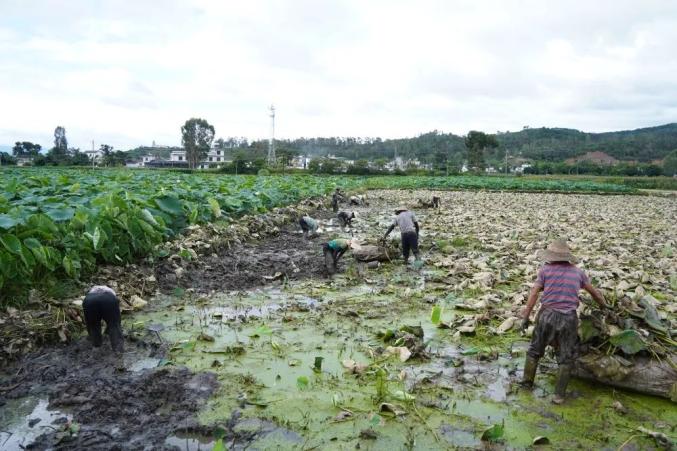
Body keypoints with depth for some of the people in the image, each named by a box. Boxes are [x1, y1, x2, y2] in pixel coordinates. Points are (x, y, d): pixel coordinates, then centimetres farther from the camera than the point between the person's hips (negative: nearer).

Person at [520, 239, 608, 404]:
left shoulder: (545, 269, -2)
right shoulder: (577, 271, 7)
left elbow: (534, 293, -6)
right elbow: (594, 292, 19)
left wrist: (525, 316, -2)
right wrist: (604, 306, 38)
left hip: (547, 315, -1)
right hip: (568, 318, 1)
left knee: (535, 350, 17)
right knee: (566, 358, 11)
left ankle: (527, 381, 28)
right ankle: (559, 395, 13)